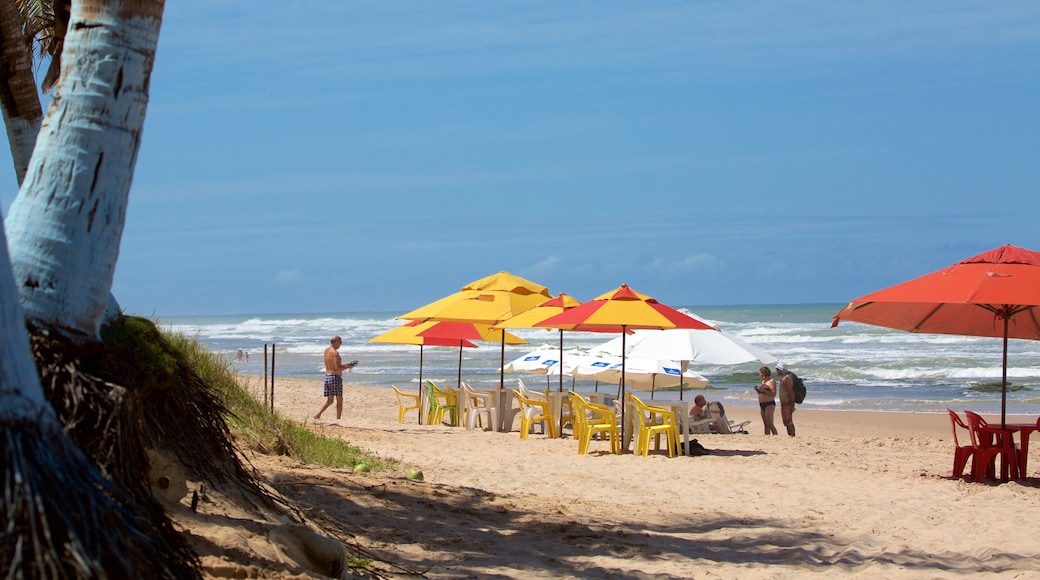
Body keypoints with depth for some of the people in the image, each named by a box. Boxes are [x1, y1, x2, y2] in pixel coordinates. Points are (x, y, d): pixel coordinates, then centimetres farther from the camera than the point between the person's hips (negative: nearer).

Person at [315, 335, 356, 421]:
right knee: (339, 400, 3)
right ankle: (338, 420, 3)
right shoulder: (335, 353, -16)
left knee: (329, 401, 14)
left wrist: (344, 365, 18)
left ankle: (318, 415, 1)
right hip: (335, 377, -8)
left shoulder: (326, 350, 12)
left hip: (327, 376, 8)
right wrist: (348, 367, -6)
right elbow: (338, 368, -21)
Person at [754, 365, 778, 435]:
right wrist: (757, 390, 7)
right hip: (762, 405, 9)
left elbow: (773, 394, -18)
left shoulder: (772, 381, -8)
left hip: (769, 404, -9)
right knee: (765, 424, 6)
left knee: (770, 424, -15)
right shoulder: (763, 381, 18)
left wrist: (763, 390, -21)